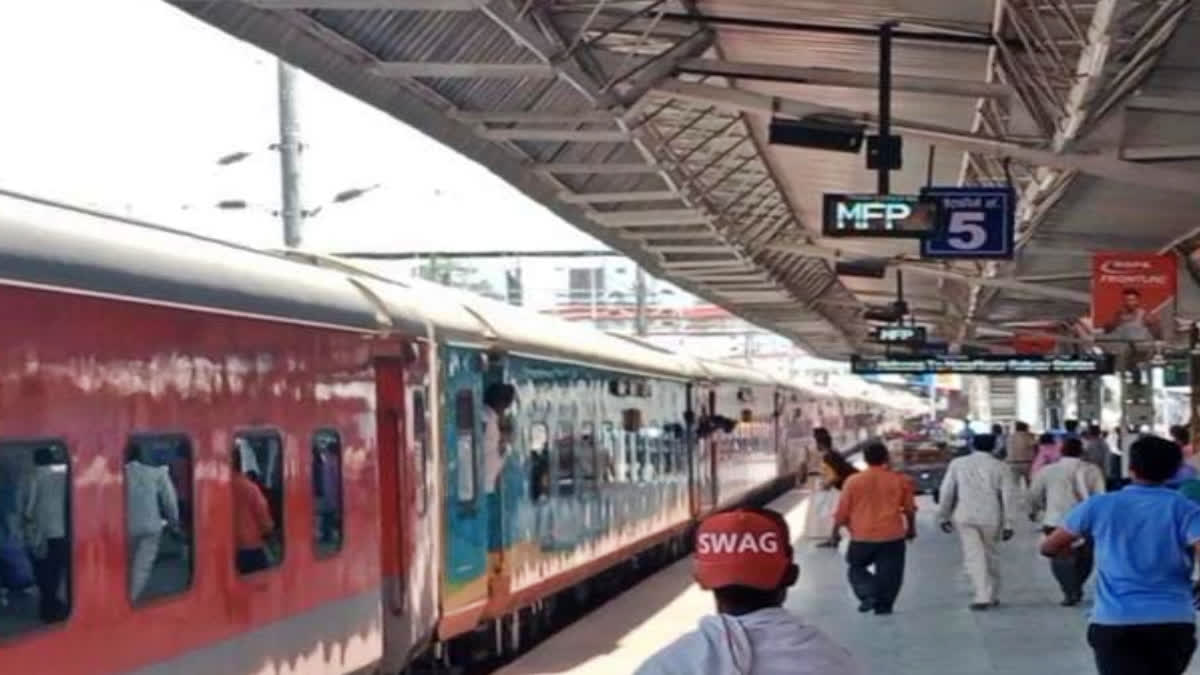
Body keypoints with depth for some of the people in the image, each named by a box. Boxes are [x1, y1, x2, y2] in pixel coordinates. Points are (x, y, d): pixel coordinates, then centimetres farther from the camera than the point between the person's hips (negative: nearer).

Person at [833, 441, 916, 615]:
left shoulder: (853, 481, -4)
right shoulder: (900, 480, 0)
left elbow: (842, 512, 0)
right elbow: (909, 509, 8)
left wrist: (836, 529, 17)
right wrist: (911, 528, 25)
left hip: (862, 537, 0)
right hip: (892, 536, 1)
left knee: (857, 568, 16)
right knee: (888, 572, 10)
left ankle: (867, 594, -5)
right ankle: (884, 604, 3)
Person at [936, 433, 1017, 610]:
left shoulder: (957, 464, 3)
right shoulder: (1000, 468, 0)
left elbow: (946, 492, 5)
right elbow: (1007, 497, -2)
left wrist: (943, 516, 14)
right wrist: (1008, 524, 1)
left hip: (965, 517, -1)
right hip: (991, 518, 1)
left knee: (974, 556, -4)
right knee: (989, 555, 16)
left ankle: (983, 597, -15)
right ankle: (992, 596, 23)